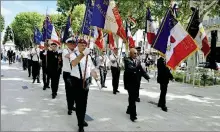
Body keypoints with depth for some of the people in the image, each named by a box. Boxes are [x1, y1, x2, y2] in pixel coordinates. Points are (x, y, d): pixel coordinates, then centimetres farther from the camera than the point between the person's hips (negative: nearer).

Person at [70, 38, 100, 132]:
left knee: (84, 102, 17)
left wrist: (96, 79, 1)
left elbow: (92, 69, 12)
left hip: (86, 81, 6)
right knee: (79, 102, -2)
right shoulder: (74, 54, -8)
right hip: (77, 81, -6)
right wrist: (83, 54, -43)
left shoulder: (88, 57, 12)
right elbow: (73, 63, -31)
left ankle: (82, 120, 36)